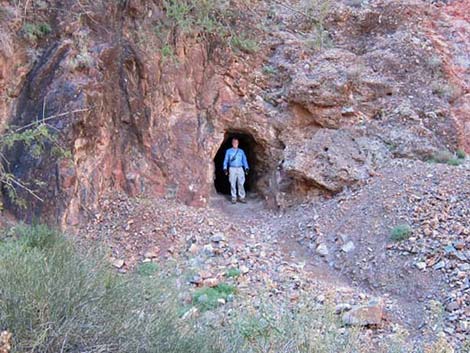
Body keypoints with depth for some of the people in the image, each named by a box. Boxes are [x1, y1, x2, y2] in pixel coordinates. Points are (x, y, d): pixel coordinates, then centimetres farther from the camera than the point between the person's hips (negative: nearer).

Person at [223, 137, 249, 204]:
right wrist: (225, 169, 0)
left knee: (241, 183, -3)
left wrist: (246, 168, 2)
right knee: (232, 184, -3)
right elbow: (226, 160, 9)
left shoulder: (241, 151, 12)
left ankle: (242, 197, 2)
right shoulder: (228, 151, 9)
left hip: (240, 169, 1)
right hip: (232, 169, -1)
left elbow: (244, 160, 12)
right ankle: (233, 198, 2)